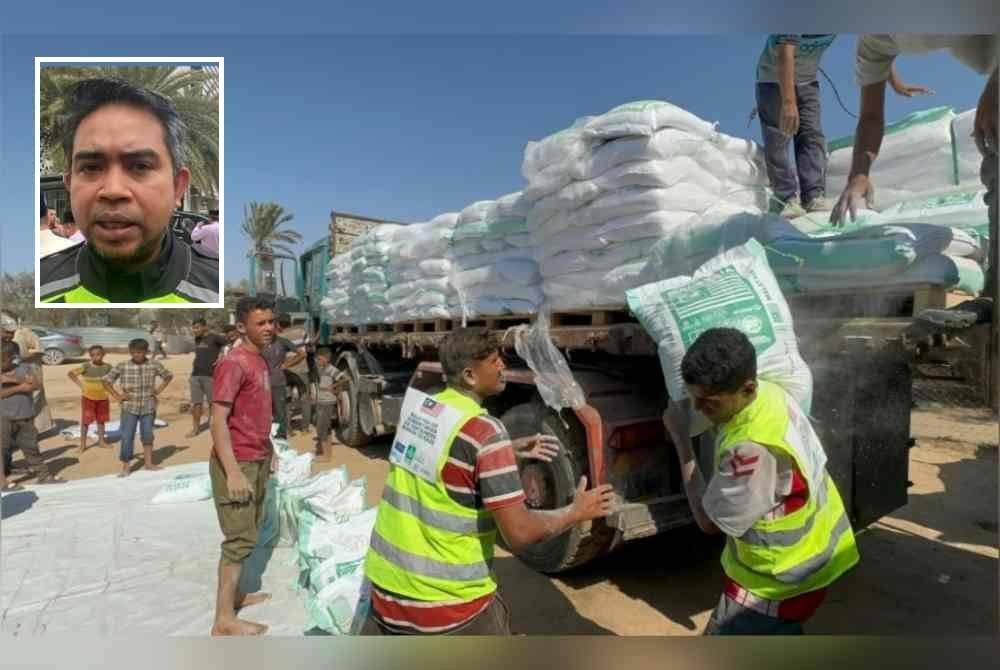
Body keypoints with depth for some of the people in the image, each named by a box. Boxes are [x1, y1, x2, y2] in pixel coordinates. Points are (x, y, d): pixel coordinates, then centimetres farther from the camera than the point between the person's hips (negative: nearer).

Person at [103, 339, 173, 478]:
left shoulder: (154, 365, -2)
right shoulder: (122, 366, -6)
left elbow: (168, 376, 12)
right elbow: (107, 381, 2)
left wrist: (158, 390, 4)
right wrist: (117, 396, -4)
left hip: (148, 407, 2)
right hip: (129, 407, -1)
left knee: (147, 435, 11)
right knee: (127, 437, -1)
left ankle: (148, 463, 23)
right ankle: (125, 467, 9)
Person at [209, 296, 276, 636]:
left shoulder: (260, 362, 10)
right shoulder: (233, 363, -18)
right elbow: (218, 421, -22)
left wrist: (269, 451, 20)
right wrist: (233, 472, -25)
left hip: (257, 461, 9)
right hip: (238, 464, -9)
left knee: (248, 533, 18)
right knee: (240, 539, -2)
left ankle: (235, 594, 33)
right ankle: (224, 620, 9)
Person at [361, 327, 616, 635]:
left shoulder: (419, 409, 0)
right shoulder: (484, 432, -22)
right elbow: (519, 533, -21)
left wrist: (511, 450, 18)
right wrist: (576, 512, -5)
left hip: (386, 582, 6)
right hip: (447, 600, -6)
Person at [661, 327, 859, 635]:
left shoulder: (754, 447, -39)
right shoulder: (769, 394, -11)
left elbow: (709, 520, -24)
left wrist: (681, 440, -25)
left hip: (780, 576, -9)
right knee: (779, 633, 32)